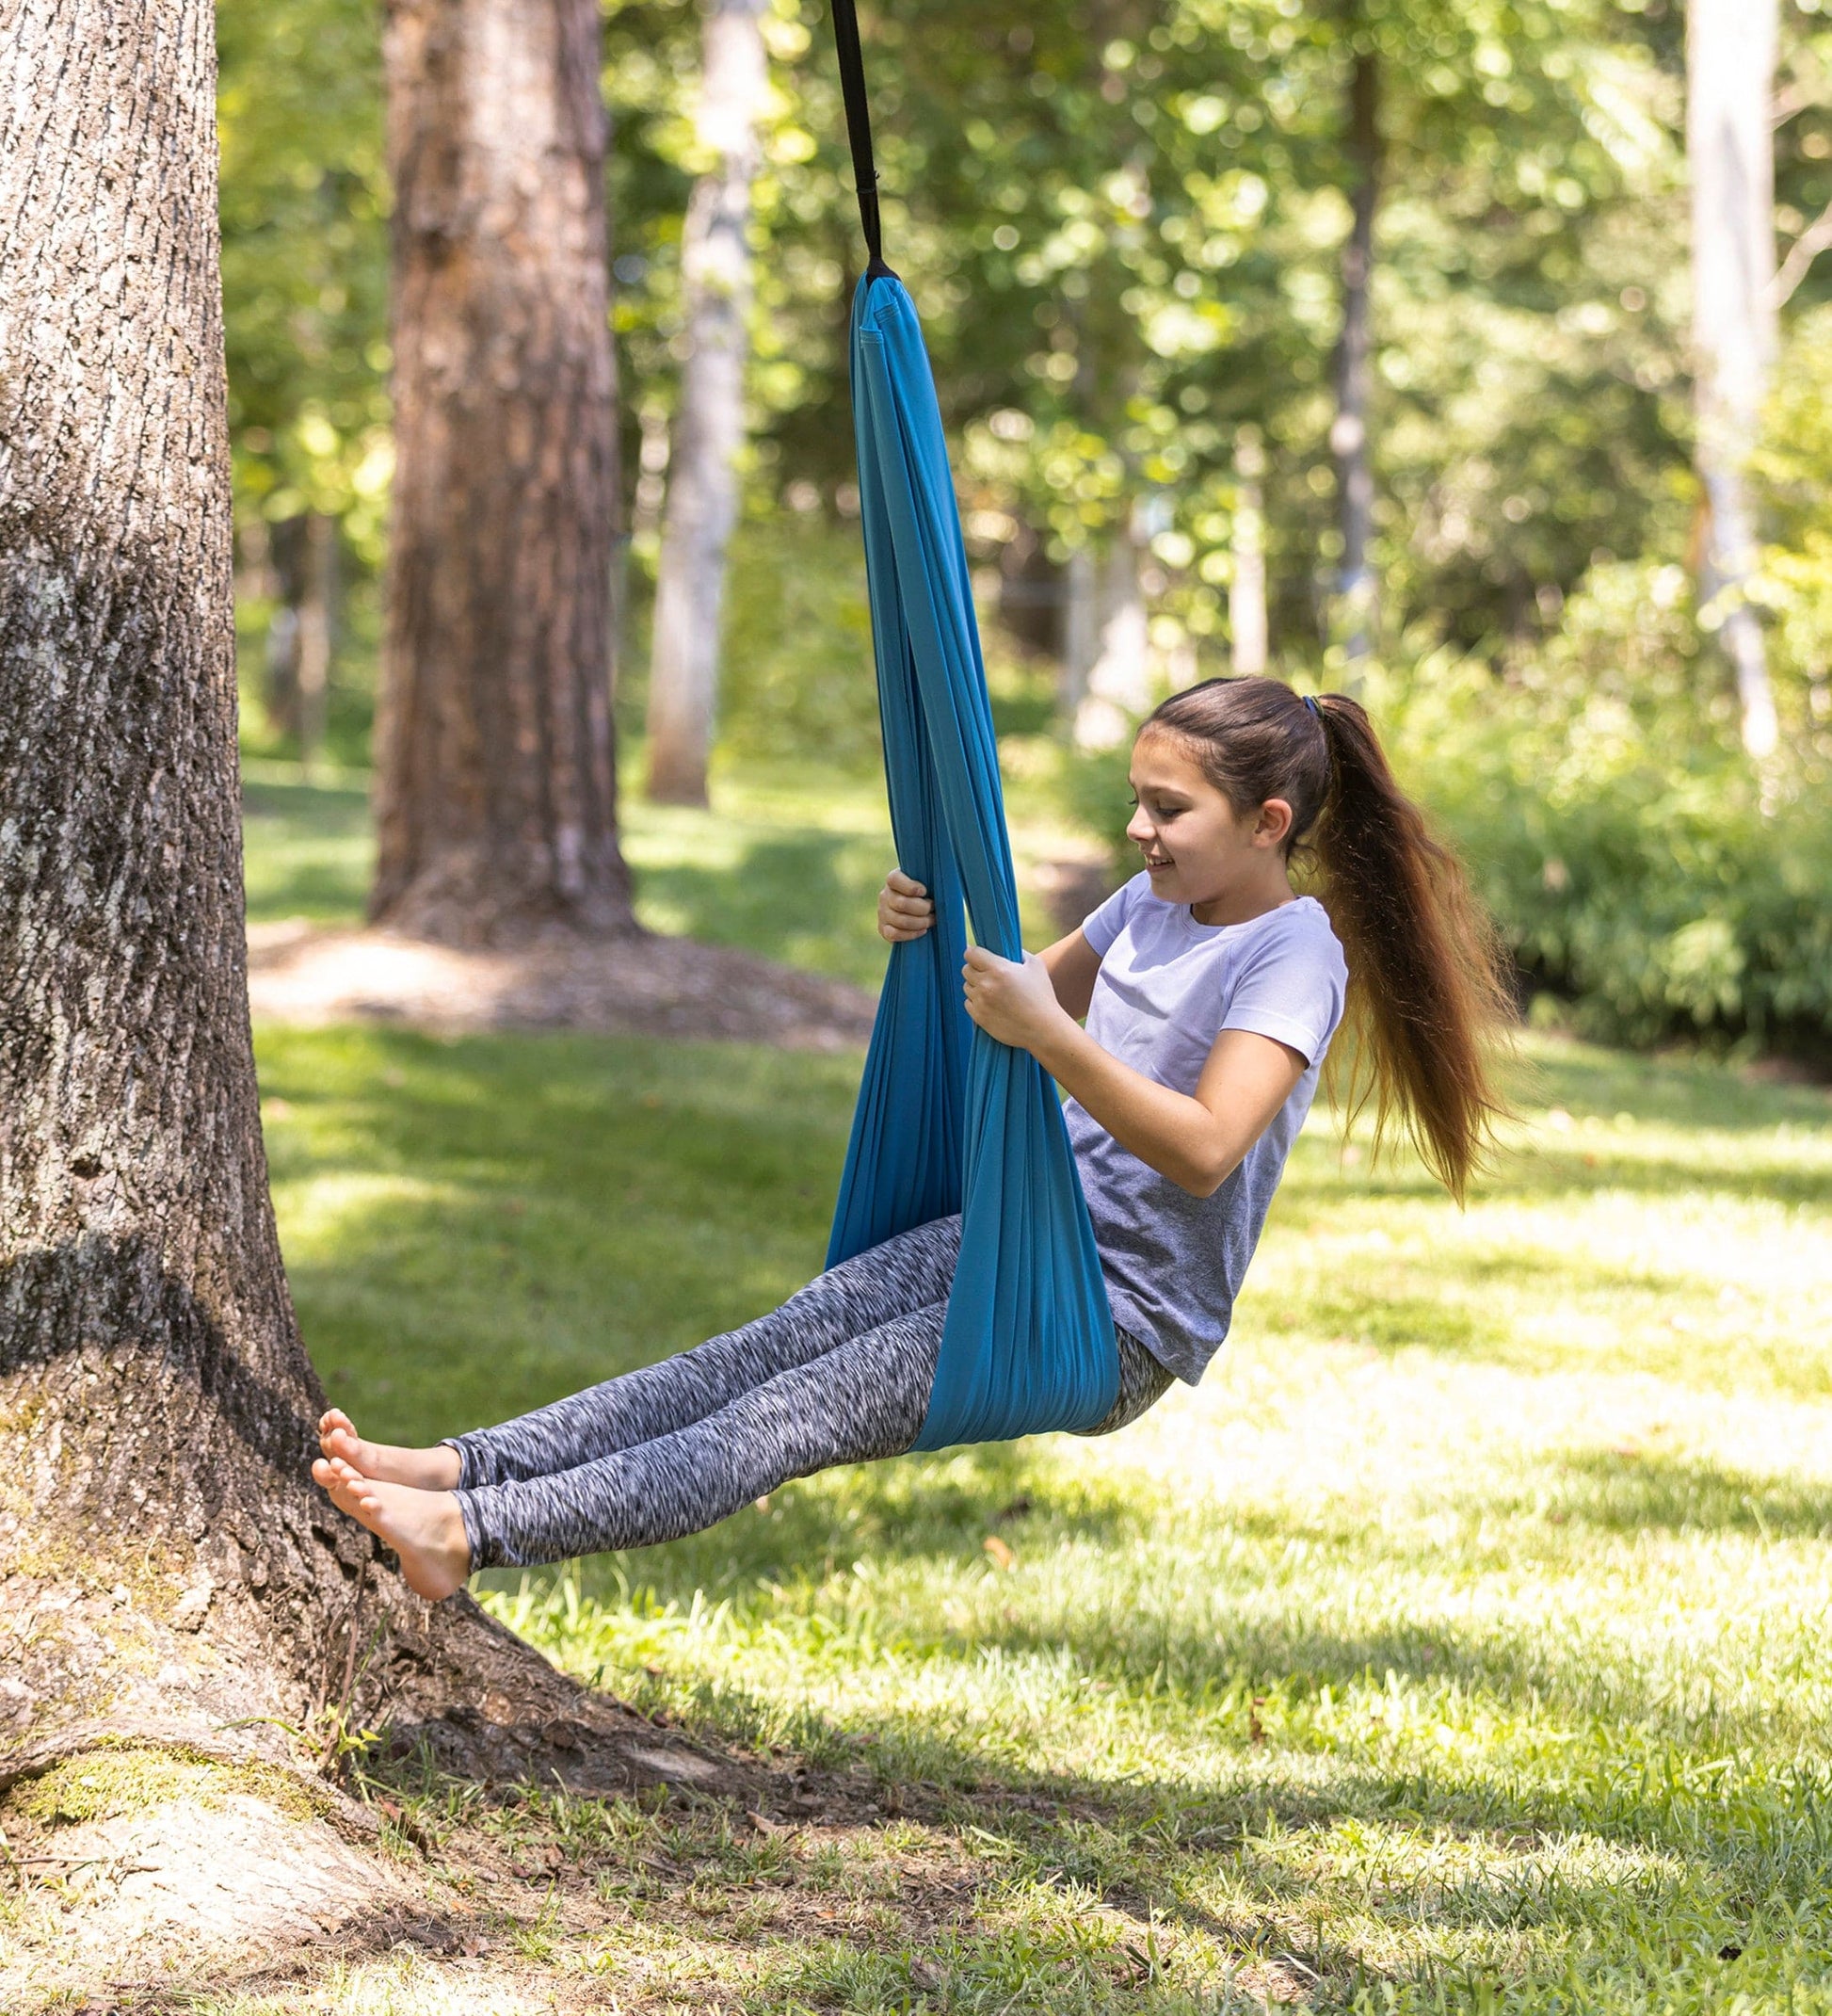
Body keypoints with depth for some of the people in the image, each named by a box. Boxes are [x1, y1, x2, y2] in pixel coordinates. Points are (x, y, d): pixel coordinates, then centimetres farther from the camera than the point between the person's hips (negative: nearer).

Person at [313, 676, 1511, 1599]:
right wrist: (936, 943, 5)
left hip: (1120, 1322, -8)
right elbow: (1018, 1005, 26)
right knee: (764, 1353, -10)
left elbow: (1205, 1150, -27)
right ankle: (465, 1468, -19)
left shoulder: (1296, 955, -14)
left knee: (798, 1415, -18)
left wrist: (1050, 1036, -34)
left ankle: (476, 1534, -27)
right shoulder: (1155, 905, 11)